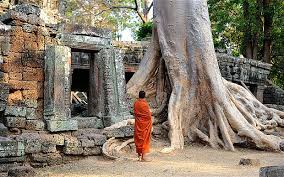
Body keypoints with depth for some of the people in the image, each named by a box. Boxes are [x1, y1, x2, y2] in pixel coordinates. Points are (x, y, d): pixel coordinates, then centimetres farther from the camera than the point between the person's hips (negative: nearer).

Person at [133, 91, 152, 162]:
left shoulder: (135, 103, 0)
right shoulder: (145, 104, -17)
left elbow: (135, 113, 7)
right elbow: (148, 115, -14)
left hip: (138, 123, 6)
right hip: (145, 123, -6)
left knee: (138, 138, 16)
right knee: (144, 139, -1)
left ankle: (139, 154, 28)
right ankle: (143, 157, -3)